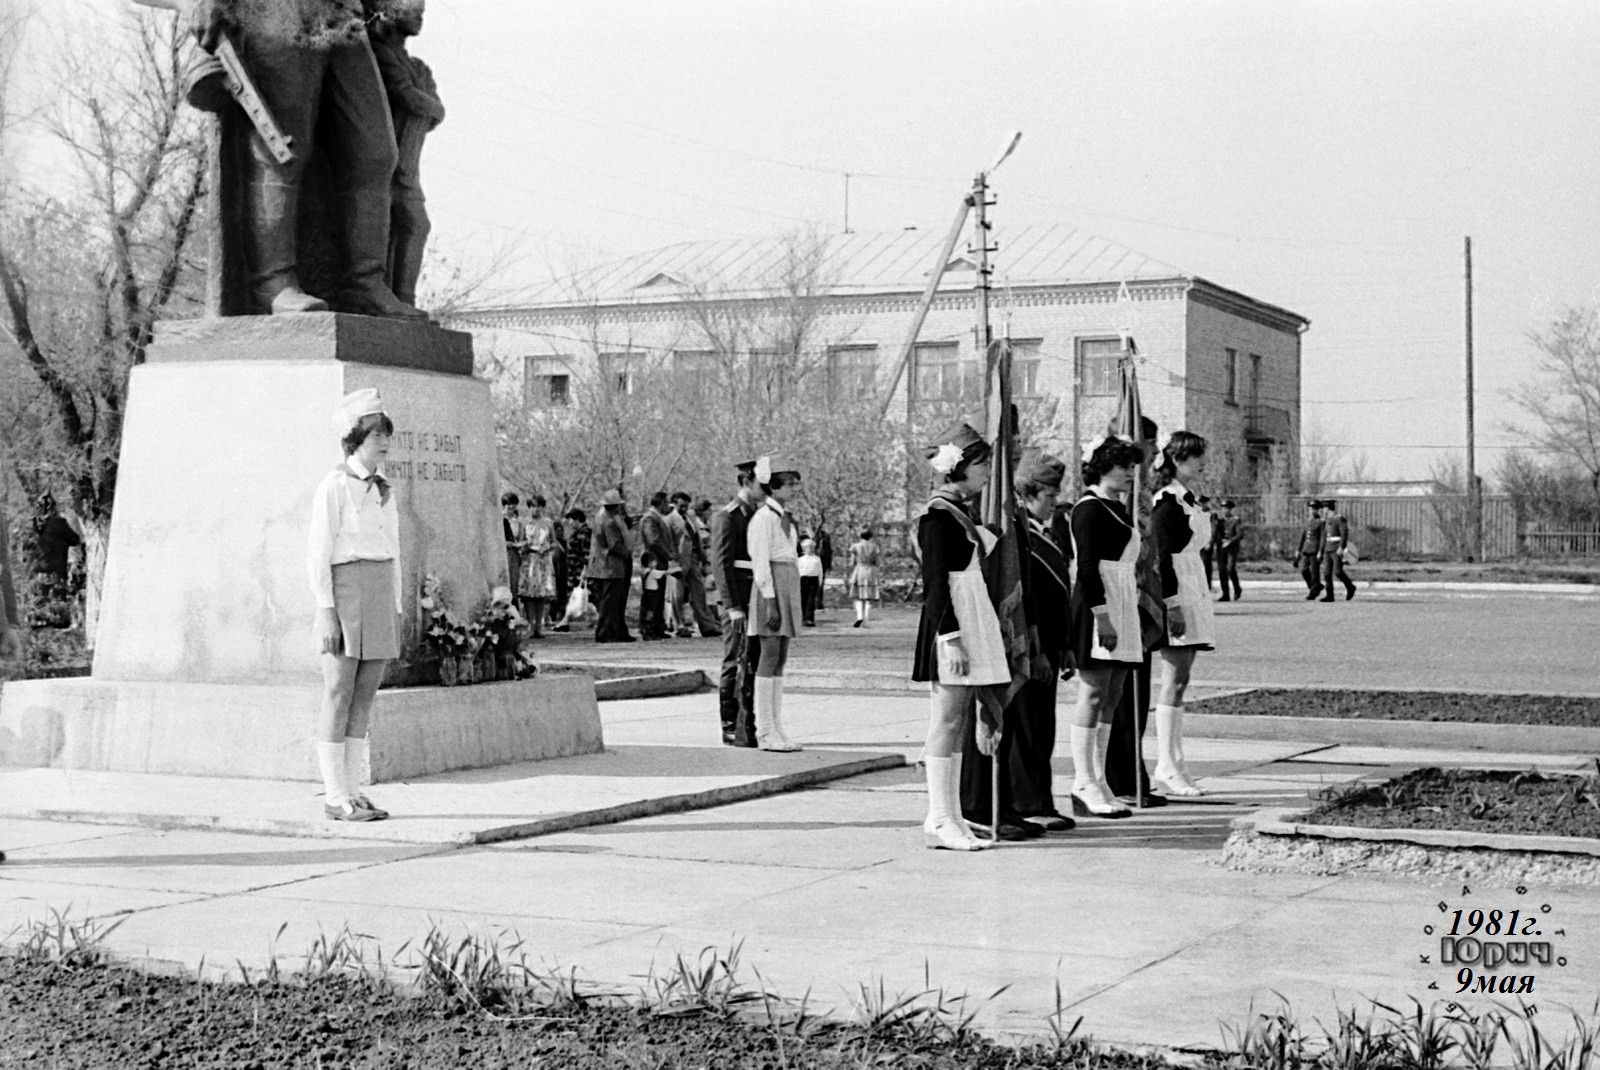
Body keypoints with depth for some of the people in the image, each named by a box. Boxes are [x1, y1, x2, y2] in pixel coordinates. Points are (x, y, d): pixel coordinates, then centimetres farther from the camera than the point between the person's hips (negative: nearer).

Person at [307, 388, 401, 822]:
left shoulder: (384, 492, 15)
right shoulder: (334, 487, -7)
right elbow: (319, 554, -10)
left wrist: (396, 613, 14)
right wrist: (326, 611, -15)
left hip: (381, 595, 7)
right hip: (345, 590, -7)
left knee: (364, 698, 7)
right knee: (338, 697, -3)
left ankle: (354, 791, 12)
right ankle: (335, 797, 1)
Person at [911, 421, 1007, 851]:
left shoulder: (961, 513, 18)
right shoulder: (938, 515, -11)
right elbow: (934, 583, -16)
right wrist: (951, 637, -21)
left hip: (974, 630, 9)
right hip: (951, 628, -9)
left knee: (959, 727, 9)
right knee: (947, 723, -6)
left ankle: (949, 819, 12)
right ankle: (940, 820, -3)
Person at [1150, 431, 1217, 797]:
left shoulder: (1189, 500, 17)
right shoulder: (1167, 502, -12)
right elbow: (1162, 556, -17)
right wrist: (1172, 603, -21)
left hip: (1192, 593, 10)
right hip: (1175, 594, -10)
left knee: (1179, 679, 9)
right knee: (1175, 678, -11)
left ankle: (1174, 764, 11)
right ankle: (1167, 767, -10)